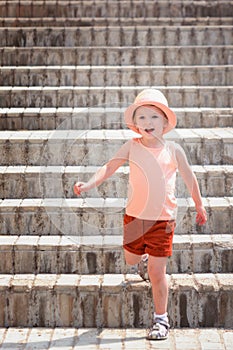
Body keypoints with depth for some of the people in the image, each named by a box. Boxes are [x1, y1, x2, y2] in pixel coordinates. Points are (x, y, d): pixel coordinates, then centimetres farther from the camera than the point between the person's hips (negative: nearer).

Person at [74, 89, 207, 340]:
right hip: (135, 216, 2)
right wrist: (88, 184, -28)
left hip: (163, 219, -2)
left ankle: (161, 319, 17)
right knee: (131, 260, 21)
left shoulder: (173, 150, -5)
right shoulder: (132, 147, -5)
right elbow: (110, 167, -12)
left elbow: (189, 179, 6)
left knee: (156, 272, 0)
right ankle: (144, 251, 58)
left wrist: (199, 207, 16)